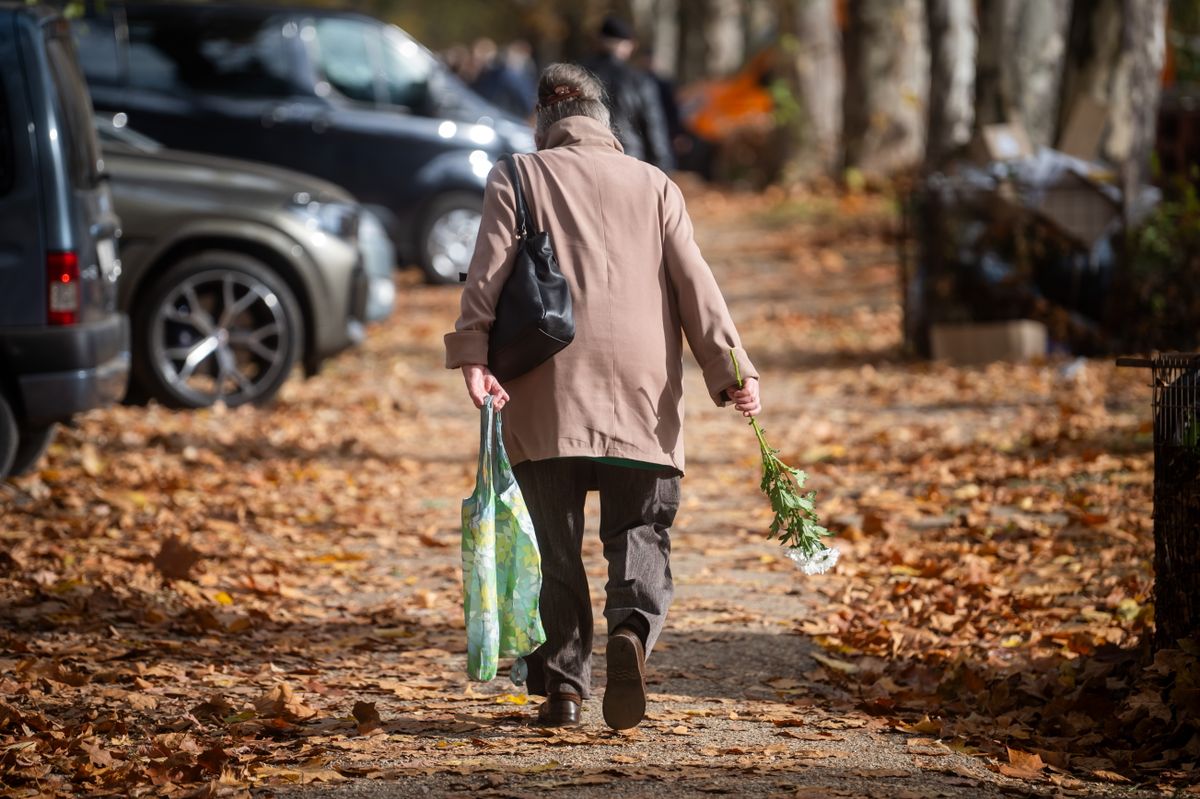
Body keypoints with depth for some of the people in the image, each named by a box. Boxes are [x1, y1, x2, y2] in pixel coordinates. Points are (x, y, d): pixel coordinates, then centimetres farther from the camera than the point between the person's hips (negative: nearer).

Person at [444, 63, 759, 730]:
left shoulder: (518, 178, 9)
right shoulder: (655, 186, 13)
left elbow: (488, 273, -4)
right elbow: (695, 282, 4)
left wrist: (473, 355, -11)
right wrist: (731, 369, 0)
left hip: (547, 394, 0)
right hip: (641, 388, 1)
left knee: (556, 543, 8)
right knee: (641, 531, 6)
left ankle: (563, 687, 6)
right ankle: (633, 628, -23)